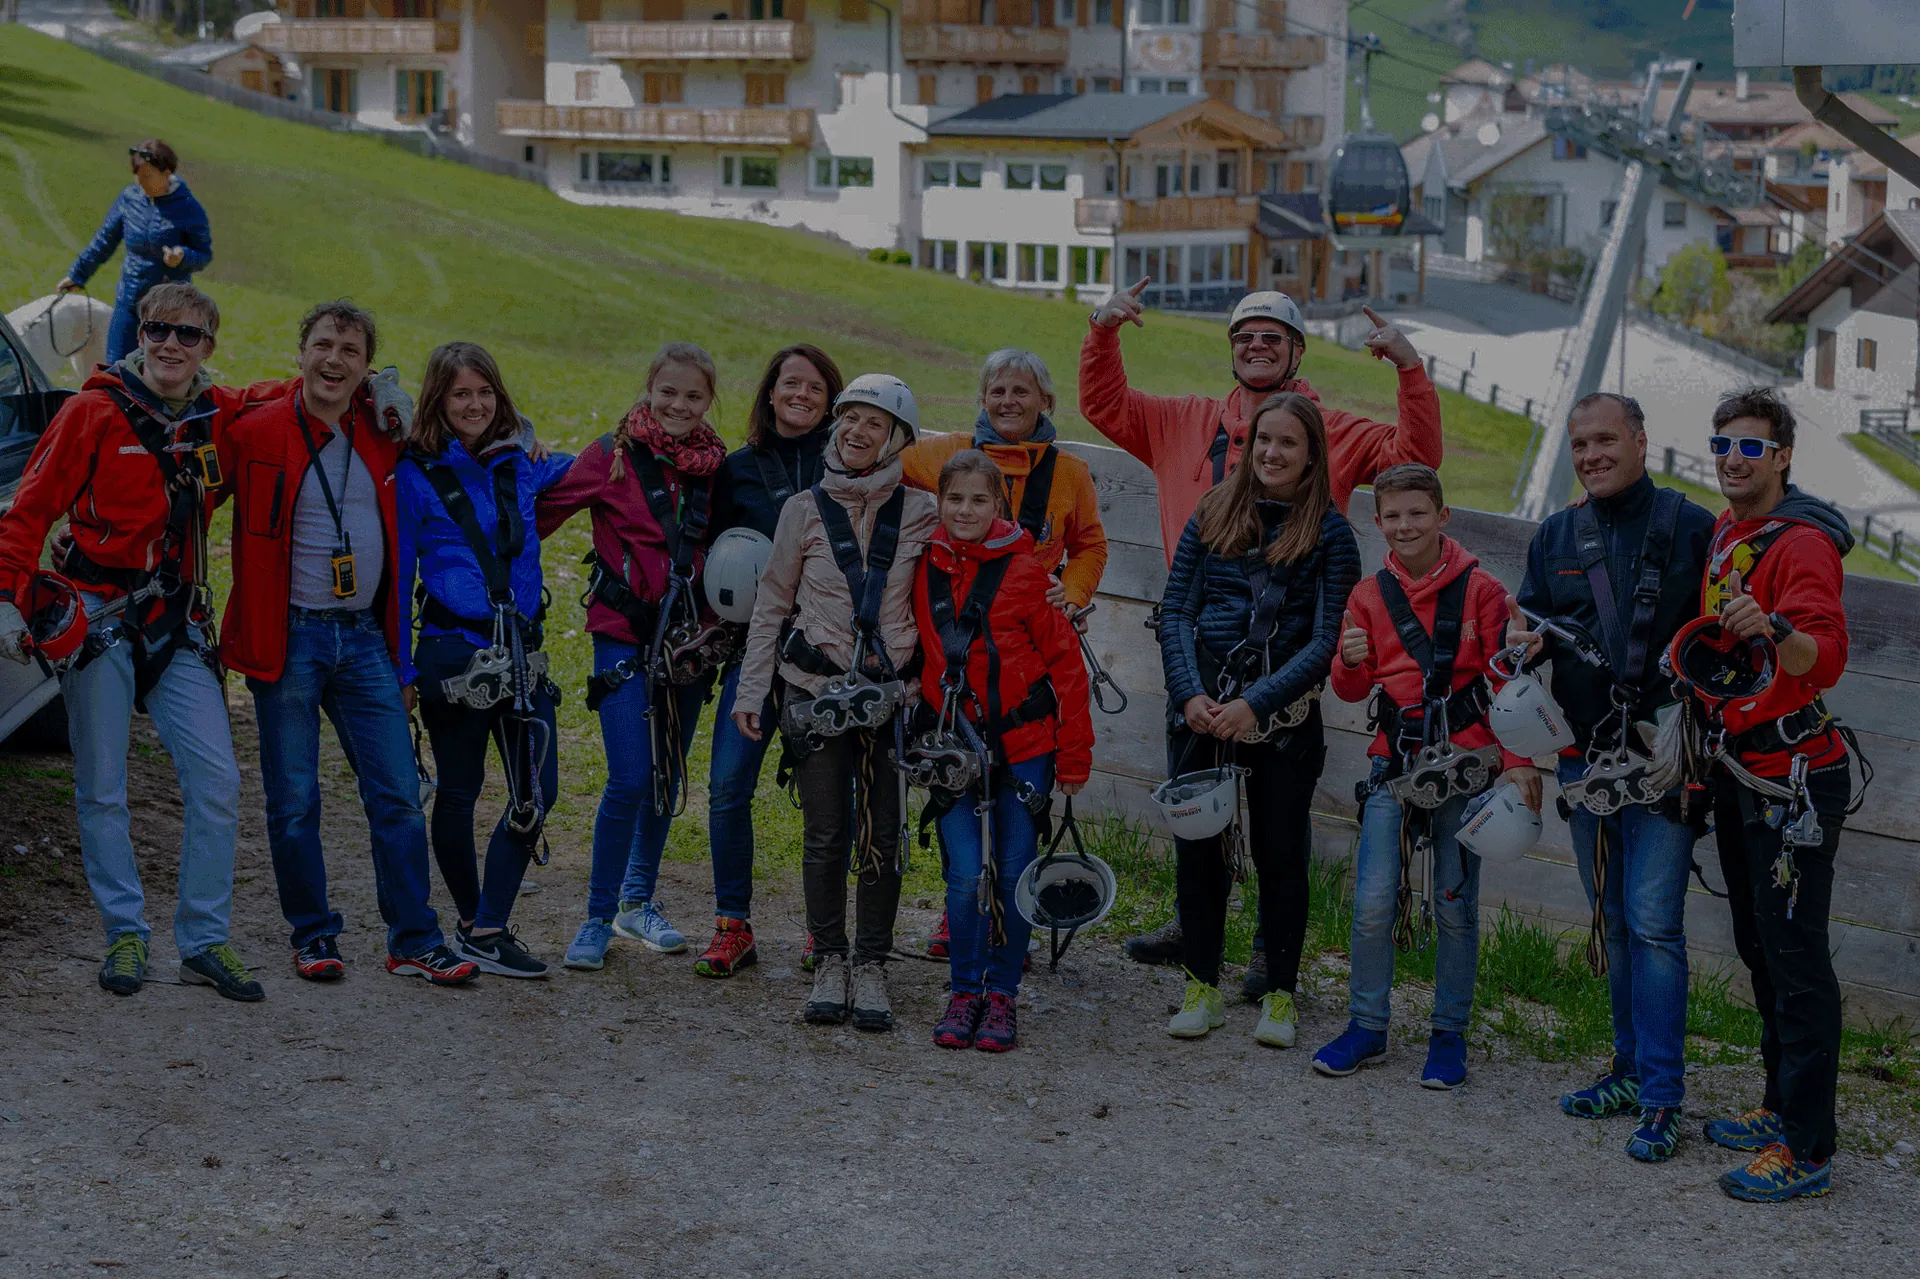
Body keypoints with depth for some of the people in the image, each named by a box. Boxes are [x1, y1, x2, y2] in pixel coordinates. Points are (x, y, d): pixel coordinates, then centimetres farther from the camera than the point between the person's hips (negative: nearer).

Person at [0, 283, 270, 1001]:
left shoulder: (220, 416, 6)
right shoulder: (95, 412, -4)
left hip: (178, 626, 3)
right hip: (98, 618, -3)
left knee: (217, 780, -5)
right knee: (102, 789, 2)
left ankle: (205, 942, 4)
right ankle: (125, 935, 14)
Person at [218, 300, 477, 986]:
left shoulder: (383, 434, 6)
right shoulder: (255, 433, -5)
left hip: (365, 638, 3)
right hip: (288, 638, -3)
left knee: (398, 794, 1)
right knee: (294, 800, 3)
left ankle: (414, 942, 9)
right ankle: (313, 936, 17)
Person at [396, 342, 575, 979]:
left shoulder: (519, 466, 9)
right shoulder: (417, 474, -3)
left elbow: (572, 467, 32)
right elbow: (399, 576, -1)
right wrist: (401, 671, -4)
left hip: (521, 652, 4)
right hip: (453, 651, -4)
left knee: (537, 792, -3)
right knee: (459, 791, 5)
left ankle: (486, 929, 3)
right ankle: (474, 922, 20)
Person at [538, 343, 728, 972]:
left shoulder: (713, 463, 5)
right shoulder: (613, 455, -7)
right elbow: (543, 511, -6)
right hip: (625, 636, -5)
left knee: (668, 777, 13)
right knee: (630, 779, -13)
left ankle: (637, 900, 31)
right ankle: (597, 919, 0)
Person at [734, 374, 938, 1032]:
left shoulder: (919, 514, 2)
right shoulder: (805, 510, 3)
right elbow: (771, 604, 8)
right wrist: (751, 688, 5)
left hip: (891, 694, 0)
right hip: (817, 691, 0)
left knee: (881, 837, 0)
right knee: (826, 835, 1)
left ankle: (871, 968, 11)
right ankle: (829, 963, 14)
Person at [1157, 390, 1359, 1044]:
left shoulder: (1330, 533, -2)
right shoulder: (1212, 514, 6)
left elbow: (1324, 641, -7)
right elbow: (1175, 611, 4)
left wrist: (1256, 702, -17)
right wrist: (1191, 694, -10)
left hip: (1284, 713, -2)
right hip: (1201, 707, 2)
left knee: (1280, 850, 3)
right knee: (1198, 846, 5)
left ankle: (1281, 995, 16)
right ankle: (1203, 988, 18)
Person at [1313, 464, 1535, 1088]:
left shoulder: (1480, 589, -1)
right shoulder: (1370, 595, 8)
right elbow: (1351, 689, 9)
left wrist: (1518, 762, -8)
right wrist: (1351, 663, -14)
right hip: (1394, 764, 2)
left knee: (1456, 905, 4)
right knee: (1373, 903, -3)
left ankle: (1449, 1034, 16)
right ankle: (1367, 1027, 12)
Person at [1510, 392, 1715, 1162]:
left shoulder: (1689, 527, -3)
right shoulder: (1556, 537, 11)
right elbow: (1531, 626, 17)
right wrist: (1528, 643, -7)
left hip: (1662, 759, -5)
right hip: (1585, 757, 5)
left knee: (1653, 921, -10)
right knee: (1612, 920, 13)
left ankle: (1661, 1097, -6)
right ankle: (1632, 1067, 25)